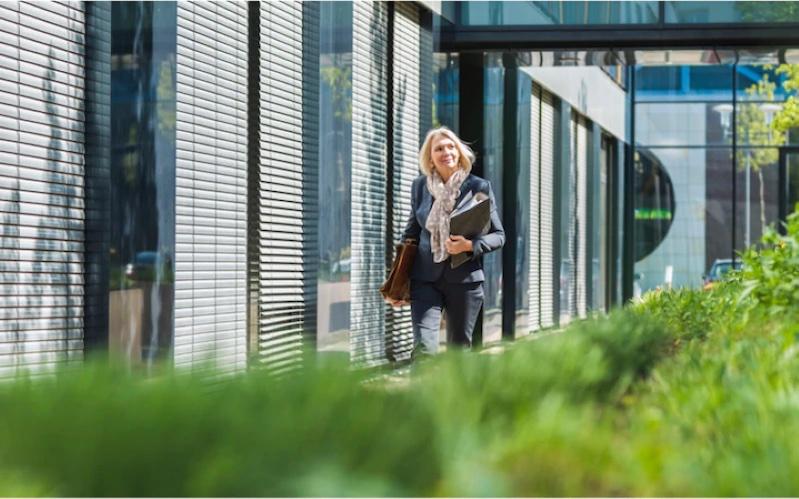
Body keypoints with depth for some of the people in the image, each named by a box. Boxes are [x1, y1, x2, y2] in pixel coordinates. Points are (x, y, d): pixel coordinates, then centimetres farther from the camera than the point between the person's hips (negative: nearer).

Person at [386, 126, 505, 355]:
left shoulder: (479, 187, -2)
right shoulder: (420, 186, 7)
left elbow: (498, 235, 2)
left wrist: (470, 245, -18)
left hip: (464, 279, -1)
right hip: (425, 278, 1)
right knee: (423, 347, -15)